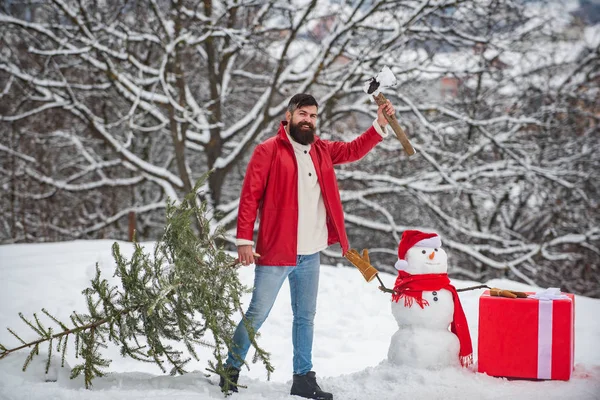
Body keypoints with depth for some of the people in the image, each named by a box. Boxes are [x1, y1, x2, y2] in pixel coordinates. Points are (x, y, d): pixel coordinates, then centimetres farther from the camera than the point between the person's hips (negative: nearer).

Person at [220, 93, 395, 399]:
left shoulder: (321, 150, 11)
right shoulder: (268, 151, -7)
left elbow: (354, 149, 21)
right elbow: (249, 196, -10)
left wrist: (380, 124, 6)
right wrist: (244, 240, -15)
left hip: (311, 254, 6)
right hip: (275, 251, -6)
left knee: (305, 317, 12)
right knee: (257, 314, -2)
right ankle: (231, 371, 11)